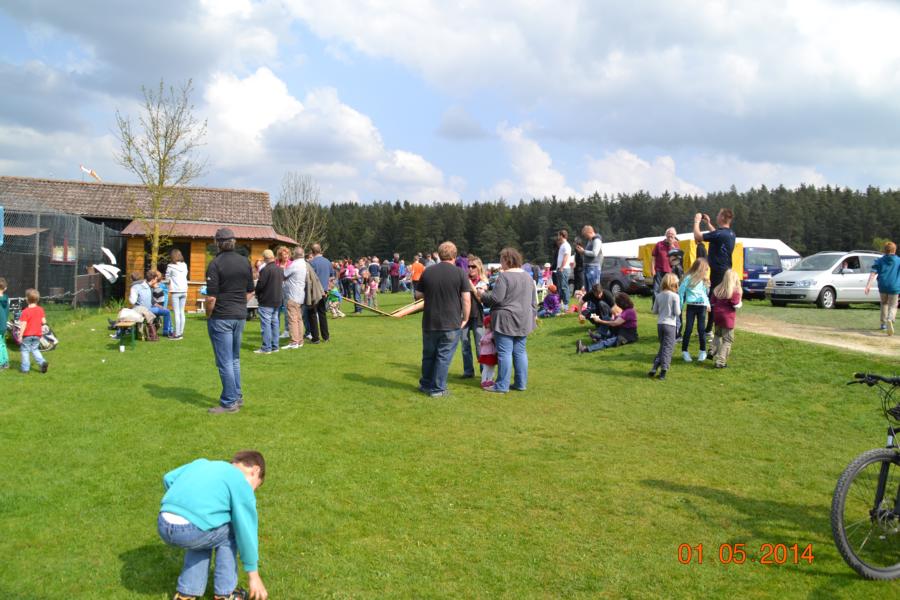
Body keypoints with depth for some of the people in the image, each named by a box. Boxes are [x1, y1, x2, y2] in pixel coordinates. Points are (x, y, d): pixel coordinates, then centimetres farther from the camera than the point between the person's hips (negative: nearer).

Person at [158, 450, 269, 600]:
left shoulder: (202, 463, 27)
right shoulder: (241, 483, 9)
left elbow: (168, 479, 23)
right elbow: (246, 531, 9)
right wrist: (254, 576, 16)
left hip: (163, 526, 6)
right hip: (190, 531, -6)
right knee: (228, 532, 23)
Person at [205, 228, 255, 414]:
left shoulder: (216, 264, -14)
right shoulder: (245, 262, 5)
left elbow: (211, 297, -16)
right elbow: (250, 292, 10)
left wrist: (208, 315, -2)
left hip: (221, 317, -6)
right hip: (240, 316, 6)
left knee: (224, 362, 1)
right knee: (234, 359, 19)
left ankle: (229, 403, 6)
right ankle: (237, 396, 25)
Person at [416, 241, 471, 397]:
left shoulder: (427, 272, 1)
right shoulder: (460, 273, -7)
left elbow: (418, 296, 7)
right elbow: (466, 299, -10)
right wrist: (465, 319, 1)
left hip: (429, 322, 3)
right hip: (451, 323, -3)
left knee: (428, 355, 17)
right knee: (444, 357, 4)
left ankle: (426, 384, 30)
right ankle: (437, 389, 7)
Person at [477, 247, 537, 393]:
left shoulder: (504, 276, -13)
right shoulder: (528, 277, 12)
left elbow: (496, 298, -15)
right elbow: (534, 301, 16)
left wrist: (483, 295, 1)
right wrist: (533, 314, 25)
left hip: (506, 320, -8)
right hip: (523, 320, 8)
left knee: (505, 353, -4)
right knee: (520, 351, 12)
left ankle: (502, 385, 0)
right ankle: (521, 383, 16)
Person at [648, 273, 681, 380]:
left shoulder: (659, 296, 3)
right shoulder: (675, 296, -10)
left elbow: (654, 311, 7)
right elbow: (677, 312, -12)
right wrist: (678, 309, 9)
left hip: (660, 324, 5)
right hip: (670, 324, -5)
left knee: (663, 346, 18)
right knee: (668, 347, 1)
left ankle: (654, 368, 12)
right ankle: (663, 370, -4)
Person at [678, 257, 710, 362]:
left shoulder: (704, 280, 14)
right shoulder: (689, 278, -4)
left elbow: (706, 293, 19)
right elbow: (681, 291, -4)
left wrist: (707, 303, 6)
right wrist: (680, 305, -5)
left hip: (702, 307, 4)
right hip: (691, 306, -4)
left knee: (701, 329, 4)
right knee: (688, 329, -2)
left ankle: (703, 352, 15)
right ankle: (684, 351, 8)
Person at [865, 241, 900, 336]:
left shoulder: (879, 260, 5)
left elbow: (873, 273, -5)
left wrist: (868, 285, -11)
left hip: (882, 286, 2)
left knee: (884, 303, 24)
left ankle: (884, 323, 29)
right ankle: (890, 320, -30)